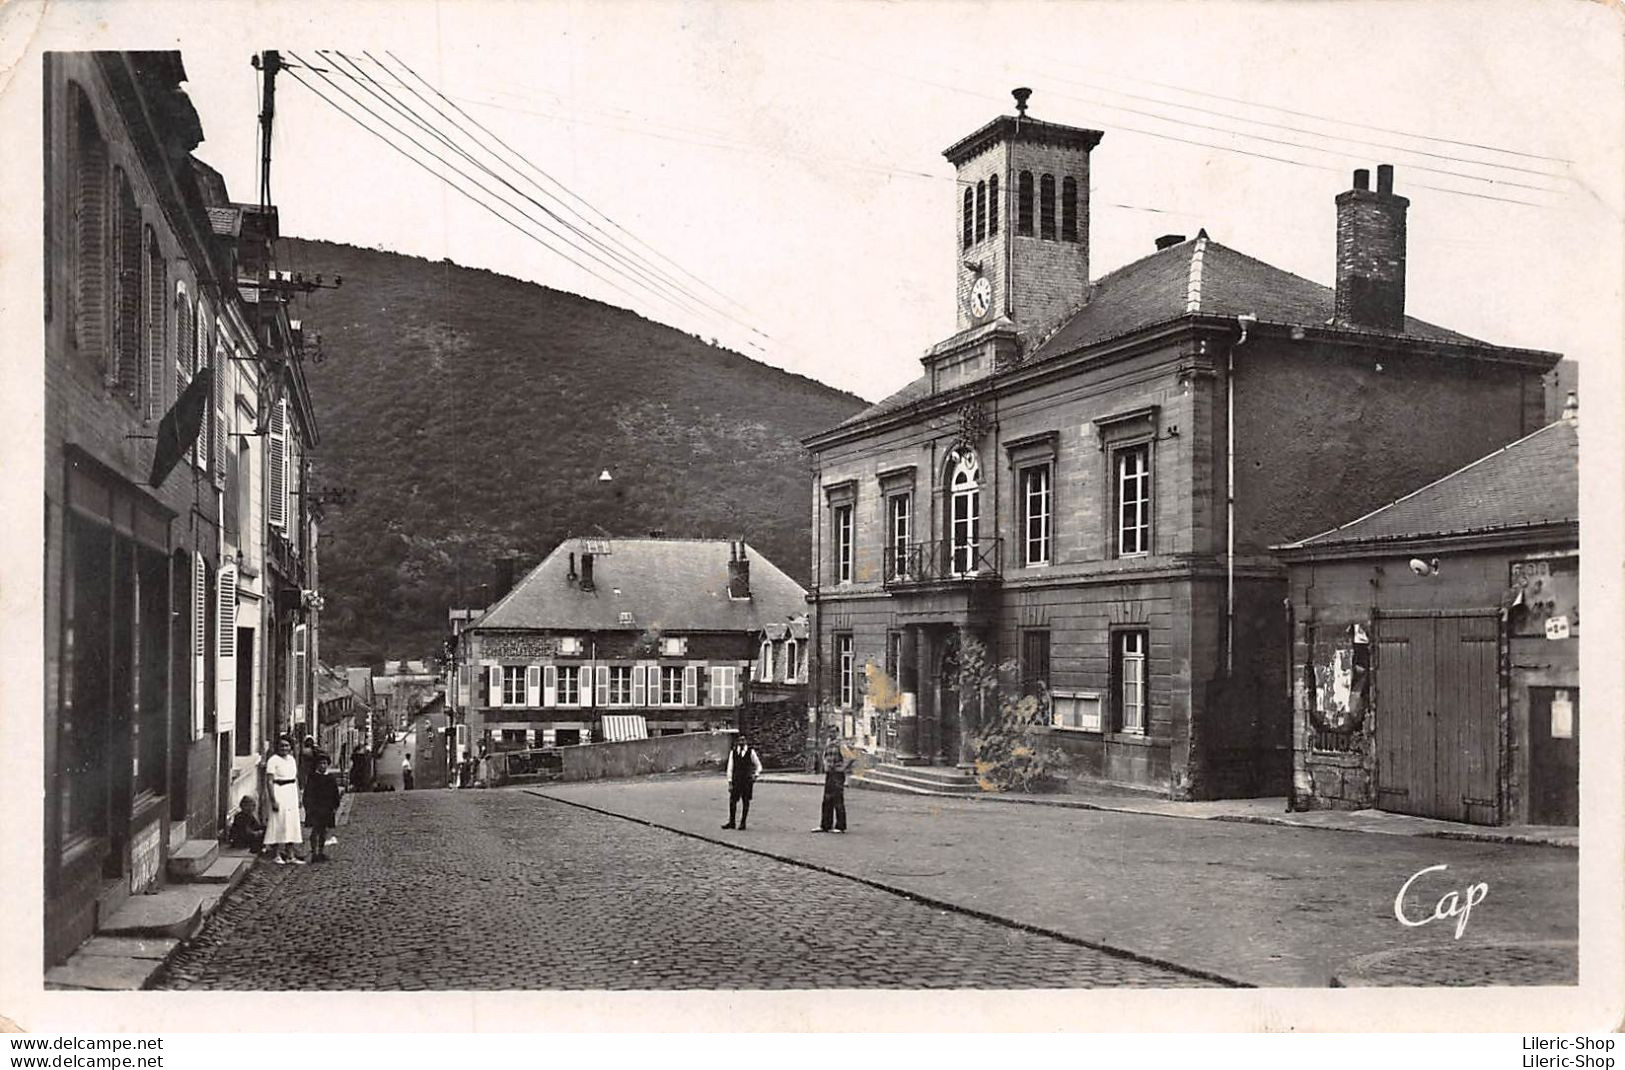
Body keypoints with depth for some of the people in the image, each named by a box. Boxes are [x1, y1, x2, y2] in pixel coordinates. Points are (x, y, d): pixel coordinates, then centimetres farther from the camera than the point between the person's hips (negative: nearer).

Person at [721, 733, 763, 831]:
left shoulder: (750, 752, 0)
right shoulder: (733, 752, 5)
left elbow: (758, 766, 8)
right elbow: (730, 767, 6)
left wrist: (756, 775, -6)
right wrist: (730, 781, 1)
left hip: (747, 781, -1)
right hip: (736, 780, 2)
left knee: (746, 802, 3)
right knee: (732, 801, 0)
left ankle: (743, 823, 11)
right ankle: (731, 822, 13)